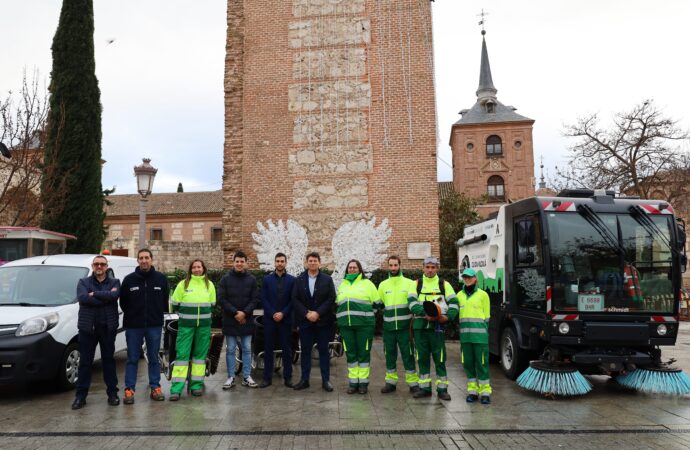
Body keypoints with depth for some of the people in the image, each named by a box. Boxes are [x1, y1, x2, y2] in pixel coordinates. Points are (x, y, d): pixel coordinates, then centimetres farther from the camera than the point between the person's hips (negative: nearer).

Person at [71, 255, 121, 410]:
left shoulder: (114, 282, 7)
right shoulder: (83, 282, 7)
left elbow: (114, 295, -16)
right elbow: (82, 298, -14)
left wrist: (94, 294, -14)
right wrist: (105, 297, -15)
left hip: (108, 327, 0)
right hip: (87, 327, 0)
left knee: (109, 360, 8)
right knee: (85, 362, 5)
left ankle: (112, 393, 16)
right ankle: (81, 395, 13)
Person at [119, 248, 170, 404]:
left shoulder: (161, 278, 1)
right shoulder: (129, 279, -1)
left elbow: (165, 299, 9)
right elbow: (123, 301, 6)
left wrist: (158, 314, 7)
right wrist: (131, 315, 6)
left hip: (154, 325, 1)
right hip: (133, 326, -1)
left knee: (154, 358, 9)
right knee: (132, 359, 4)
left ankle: (155, 388, 16)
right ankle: (129, 389, 11)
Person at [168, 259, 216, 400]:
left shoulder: (209, 285, 6)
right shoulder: (183, 284, 0)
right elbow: (175, 305, 5)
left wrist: (203, 315, 8)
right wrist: (186, 314, 9)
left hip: (204, 326, 2)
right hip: (186, 325, -2)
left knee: (200, 354, 7)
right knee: (182, 354, -4)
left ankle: (197, 384, 17)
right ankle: (176, 388, -2)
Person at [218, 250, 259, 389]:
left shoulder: (251, 279, 3)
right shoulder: (226, 279, -2)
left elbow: (255, 299, 0)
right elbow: (221, 299, -7)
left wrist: (244, 312, -14)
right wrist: (235, 312, -14)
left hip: (246, 320, 1)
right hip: (230, 320, -1)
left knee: (247, 349, 8)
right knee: (231, 350, 6)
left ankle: (247, 376, 17)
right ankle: (231, 377, 15)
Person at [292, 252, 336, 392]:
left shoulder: (327, 279, 2)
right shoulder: (299, 280, 6)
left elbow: (331, 299, -4)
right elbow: (295, 299, 0)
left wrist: (318, 313, -13)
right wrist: (306, 313, -11)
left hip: (323, 321, -1)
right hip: (305, 321, 1)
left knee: (324, 350, 5)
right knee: (305, 351, 7)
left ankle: (326, 380, 11)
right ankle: (304, 379, 15)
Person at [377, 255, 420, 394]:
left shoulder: (409, 283, 1)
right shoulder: (383, 285, 11)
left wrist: (414, 320, -7)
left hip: (404, 326, -3)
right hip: (388, 327, 3)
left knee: (408, 355, 1)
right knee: (389, 355, 10)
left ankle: (413, 383, 11)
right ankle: (391, 382, 21)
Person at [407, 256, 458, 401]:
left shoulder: (444, 284, 8)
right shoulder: (417, 284, 9)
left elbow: (454, 303, 2)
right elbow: (412, 302, -4)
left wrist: (448, 316, -16)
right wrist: (424, 313, -20)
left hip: (437, 325, -1)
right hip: (420, 325, 2)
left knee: (440, 358, 0)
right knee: (422, 358, 8)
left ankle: (442, 389, 10)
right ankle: (425, 388, 18)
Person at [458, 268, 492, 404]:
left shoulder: (483, 295, 2)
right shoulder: (459, 295, 12)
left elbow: (486, 316, 5)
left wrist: (482, 330, -1)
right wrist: (462, 330, 11)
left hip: (480, 335, -4)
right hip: (465, 335, 4)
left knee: (482, 363, -3)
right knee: (468, 363, 7)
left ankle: (485, 392, 5)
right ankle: (472, 390, 17)